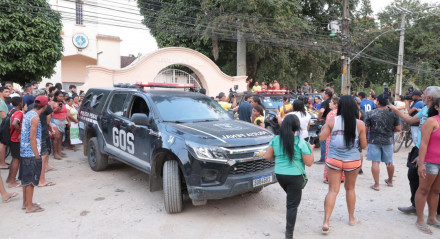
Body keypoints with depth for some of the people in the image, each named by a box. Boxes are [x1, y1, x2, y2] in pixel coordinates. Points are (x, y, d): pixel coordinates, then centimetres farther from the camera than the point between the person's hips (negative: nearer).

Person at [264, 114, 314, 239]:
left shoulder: (275, 139, -3)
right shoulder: (300, 142, -14)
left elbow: (267, 157, 0)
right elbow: (309, 163, -9)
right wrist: (310, 150, 6)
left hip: (279, 175, 5)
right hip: (295, 176, -4)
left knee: (290, 198, 28)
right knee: (292, 205, 6)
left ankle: (289, 225, 33)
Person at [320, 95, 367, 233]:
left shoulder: (332, 121, -6)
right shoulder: (360, 124, -4)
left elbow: (321, 138, -2)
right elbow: (363, 145, 2)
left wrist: (324, 128, 14)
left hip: (334, 160, -1)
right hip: (353, 161, 1)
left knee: (333, 191, 3)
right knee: (350, 189, 20)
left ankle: (326, 222, -5)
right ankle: (351, 218, 35)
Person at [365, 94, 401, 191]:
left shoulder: (370, 113, -9)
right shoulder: (393, 113, -4)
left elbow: (366, 128, -6)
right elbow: (398, 128, -2)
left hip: (374, 141, -3)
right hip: (388, 141, 3)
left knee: (375, 162, 1)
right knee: (389, 162, 18)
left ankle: (376, 184, 3)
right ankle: (390, 181, 37)